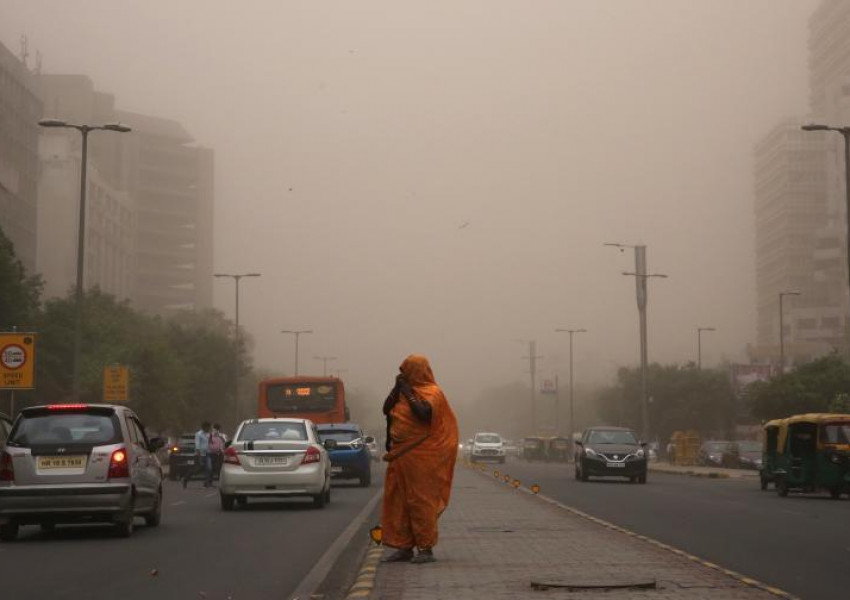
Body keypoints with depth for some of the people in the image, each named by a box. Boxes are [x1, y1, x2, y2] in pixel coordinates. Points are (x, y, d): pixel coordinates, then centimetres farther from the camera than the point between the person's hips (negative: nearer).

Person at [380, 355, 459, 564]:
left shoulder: (432, 393, -9)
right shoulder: (404, 391, 14)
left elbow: (423, 413, -25)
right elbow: (387, 410, 10)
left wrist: (408, 393, -17)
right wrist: (397, 389, 0)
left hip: (420, 457, -8)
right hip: (400, 456, 8)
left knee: (420, 501, -5)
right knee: (398, 501, 8)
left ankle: (426, 548, 0)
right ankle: (404, 547, 14)